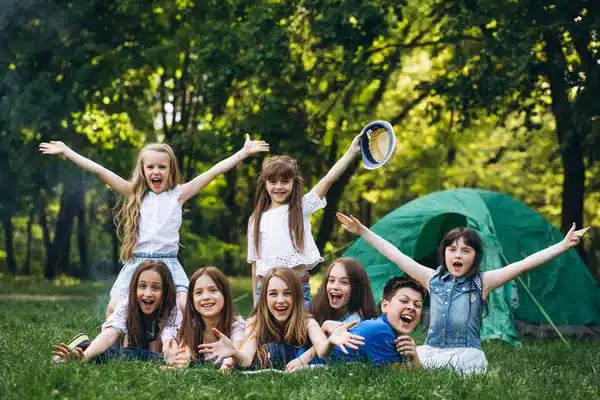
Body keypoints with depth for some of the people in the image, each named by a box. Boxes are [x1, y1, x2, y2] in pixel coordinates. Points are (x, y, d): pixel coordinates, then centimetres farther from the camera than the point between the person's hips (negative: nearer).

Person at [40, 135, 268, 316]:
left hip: (168, 264, -1)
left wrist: (244, 153, -2)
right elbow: (99, 171, 4)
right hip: (137, 263, 1)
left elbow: (214, 171, 2)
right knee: (115, 308, -12)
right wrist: (66, 152, 2)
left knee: (186, 307, -20)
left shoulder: (178, 194, 6)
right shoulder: (135, 194, 9)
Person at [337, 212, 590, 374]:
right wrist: (362, 231, 16)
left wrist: (563, 246, -13)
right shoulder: (432, 279, 12)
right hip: (430, 352, 3)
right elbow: (396, 255, 15)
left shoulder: (482, 283, 3)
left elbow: (525, 264, -5)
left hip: (465, 356, -2)